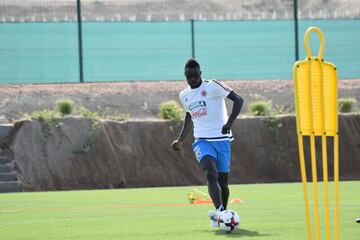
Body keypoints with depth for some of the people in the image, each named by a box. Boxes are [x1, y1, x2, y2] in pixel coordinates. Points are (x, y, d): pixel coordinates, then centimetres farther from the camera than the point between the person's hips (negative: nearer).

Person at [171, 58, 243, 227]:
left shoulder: (213, 86, -5)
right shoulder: (184, 96, 12)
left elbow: (238, 100, -10)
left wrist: (229, 123, -22)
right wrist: (180, 140, 23)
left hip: (221, 139, -2)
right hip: (202, 141, 2)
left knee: (222, 180, 3)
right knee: (211, 174, -23)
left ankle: (223, 212, 24)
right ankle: (218, 210, -40)